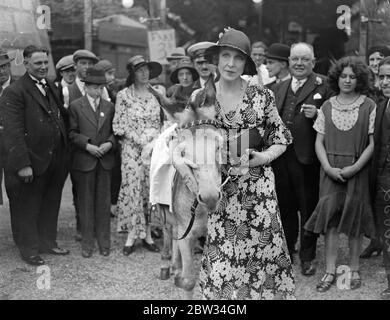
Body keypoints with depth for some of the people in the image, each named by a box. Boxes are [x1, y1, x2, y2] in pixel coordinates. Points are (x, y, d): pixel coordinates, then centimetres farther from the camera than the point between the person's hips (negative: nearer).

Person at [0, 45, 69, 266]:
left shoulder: (52, 88, 11)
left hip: (56, 160, 7)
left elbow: (64, 117, 17)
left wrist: (64, 154, 10)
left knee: (51, 205, 19)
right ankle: (29, 249, 23)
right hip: (32, 162, -7)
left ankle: (48, 242, 35)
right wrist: (22, 164, -23)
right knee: (27, 207, 8)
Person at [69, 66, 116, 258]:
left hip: (105, 160, 2)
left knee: (104, 201, 6)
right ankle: (87, 242, 14)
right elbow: (72, 133, -1)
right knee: (86, 202, 5)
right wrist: (87, 145, -14)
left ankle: (103, 241, 16)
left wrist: (109, 143, -9)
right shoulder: (75, 107, 1)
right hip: (84, 161, -2)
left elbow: (114, 131, 11)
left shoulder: (109, 107, 9)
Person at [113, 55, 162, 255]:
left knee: (151, 190, 3)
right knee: (132, 188, -4)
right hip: (132, 149, -3)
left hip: (154, 148, 4)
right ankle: (132, 235, 5)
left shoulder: (154, 95, 11)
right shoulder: (124, 96, -1)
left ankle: (147, 234, 11)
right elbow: (121, 126, -5)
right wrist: (143, 142, -11)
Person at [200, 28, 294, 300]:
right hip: (217, 191, 1)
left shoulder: (262, 96, -2)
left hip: (257, 188, -1)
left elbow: (282, 137, 5)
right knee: (221, 256, 3)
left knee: (261, 252, 0)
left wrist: (264, 156, -12)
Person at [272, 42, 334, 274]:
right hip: (280, 157, 5)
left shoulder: (323, 86, -1)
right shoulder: (280, 88, 16)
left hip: (306, 159, -5)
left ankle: (307, 257, 18)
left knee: (308, 209, 5)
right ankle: (286, 252, 30)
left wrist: (317, 114, -21)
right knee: (285, 208, 15)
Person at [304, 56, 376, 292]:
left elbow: (372, 143, -4)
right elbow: (319, 142, 5)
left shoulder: (369, 107, -1)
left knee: (355, 219, 5)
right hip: (331, 172, 2)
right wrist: (328, 168, -9)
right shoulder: (327, 107, 6)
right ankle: (330, 271, 7)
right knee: (330, 218, -1)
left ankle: (354, 269, 18)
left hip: (357, 171, -1)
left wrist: (355, 167, -14)